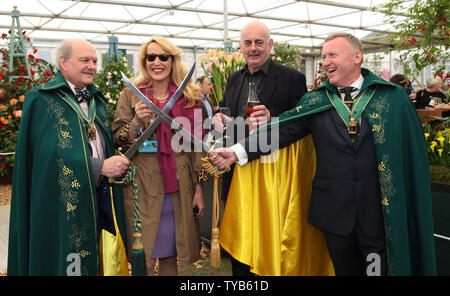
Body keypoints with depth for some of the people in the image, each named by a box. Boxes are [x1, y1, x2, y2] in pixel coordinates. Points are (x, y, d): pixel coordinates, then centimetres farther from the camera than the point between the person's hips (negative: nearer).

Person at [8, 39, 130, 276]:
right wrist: (99, 167, -18)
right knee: (68, 266, 3)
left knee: (106, 263, 8)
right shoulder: (41, 100, -6)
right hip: (65, 204, -6)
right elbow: (54, 156, -17)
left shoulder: (97, 100, 15)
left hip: (102, 201, 6)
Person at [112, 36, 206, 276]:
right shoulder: (131, 94, 2)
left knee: (170, 255, 12)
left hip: (179, 189, 2)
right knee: (144, 260, 2)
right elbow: (119, 141, 2)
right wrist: (136, 121, -17)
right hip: (143, 187, -2)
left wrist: (199, 188, 4)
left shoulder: (189, 96, 6)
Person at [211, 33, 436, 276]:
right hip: (335, 209, 2)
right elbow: (281, 130, -6)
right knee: (344, 268, 15)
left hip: (380, 209, -1)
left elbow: (415, 150, 0)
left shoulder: (393, 96, 0)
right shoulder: (315, 101, 4)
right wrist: (237, 151, -17)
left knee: (380, 267, 5)